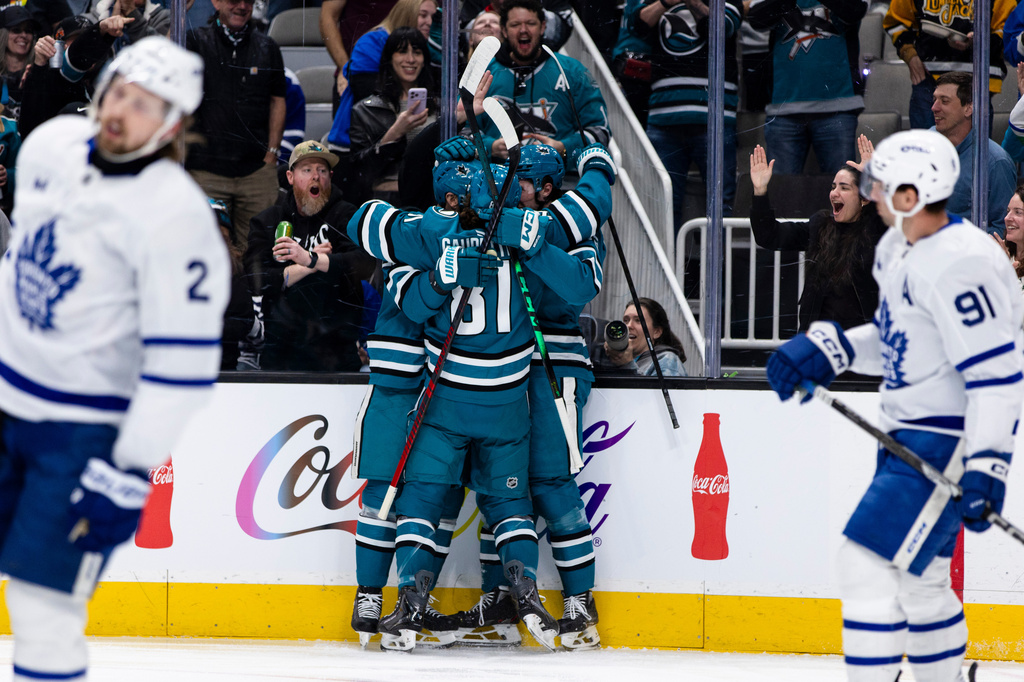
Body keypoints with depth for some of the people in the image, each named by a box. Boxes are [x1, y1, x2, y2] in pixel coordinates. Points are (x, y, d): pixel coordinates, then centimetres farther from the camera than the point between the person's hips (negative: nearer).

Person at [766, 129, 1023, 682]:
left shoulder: (959, 264, -23)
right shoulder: (900, 250, 8)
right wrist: (828, 347, 7)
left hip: (950, 444, -11)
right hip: (911, 437, 11)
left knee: (868, 561, -14)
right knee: (916, 578, 19)